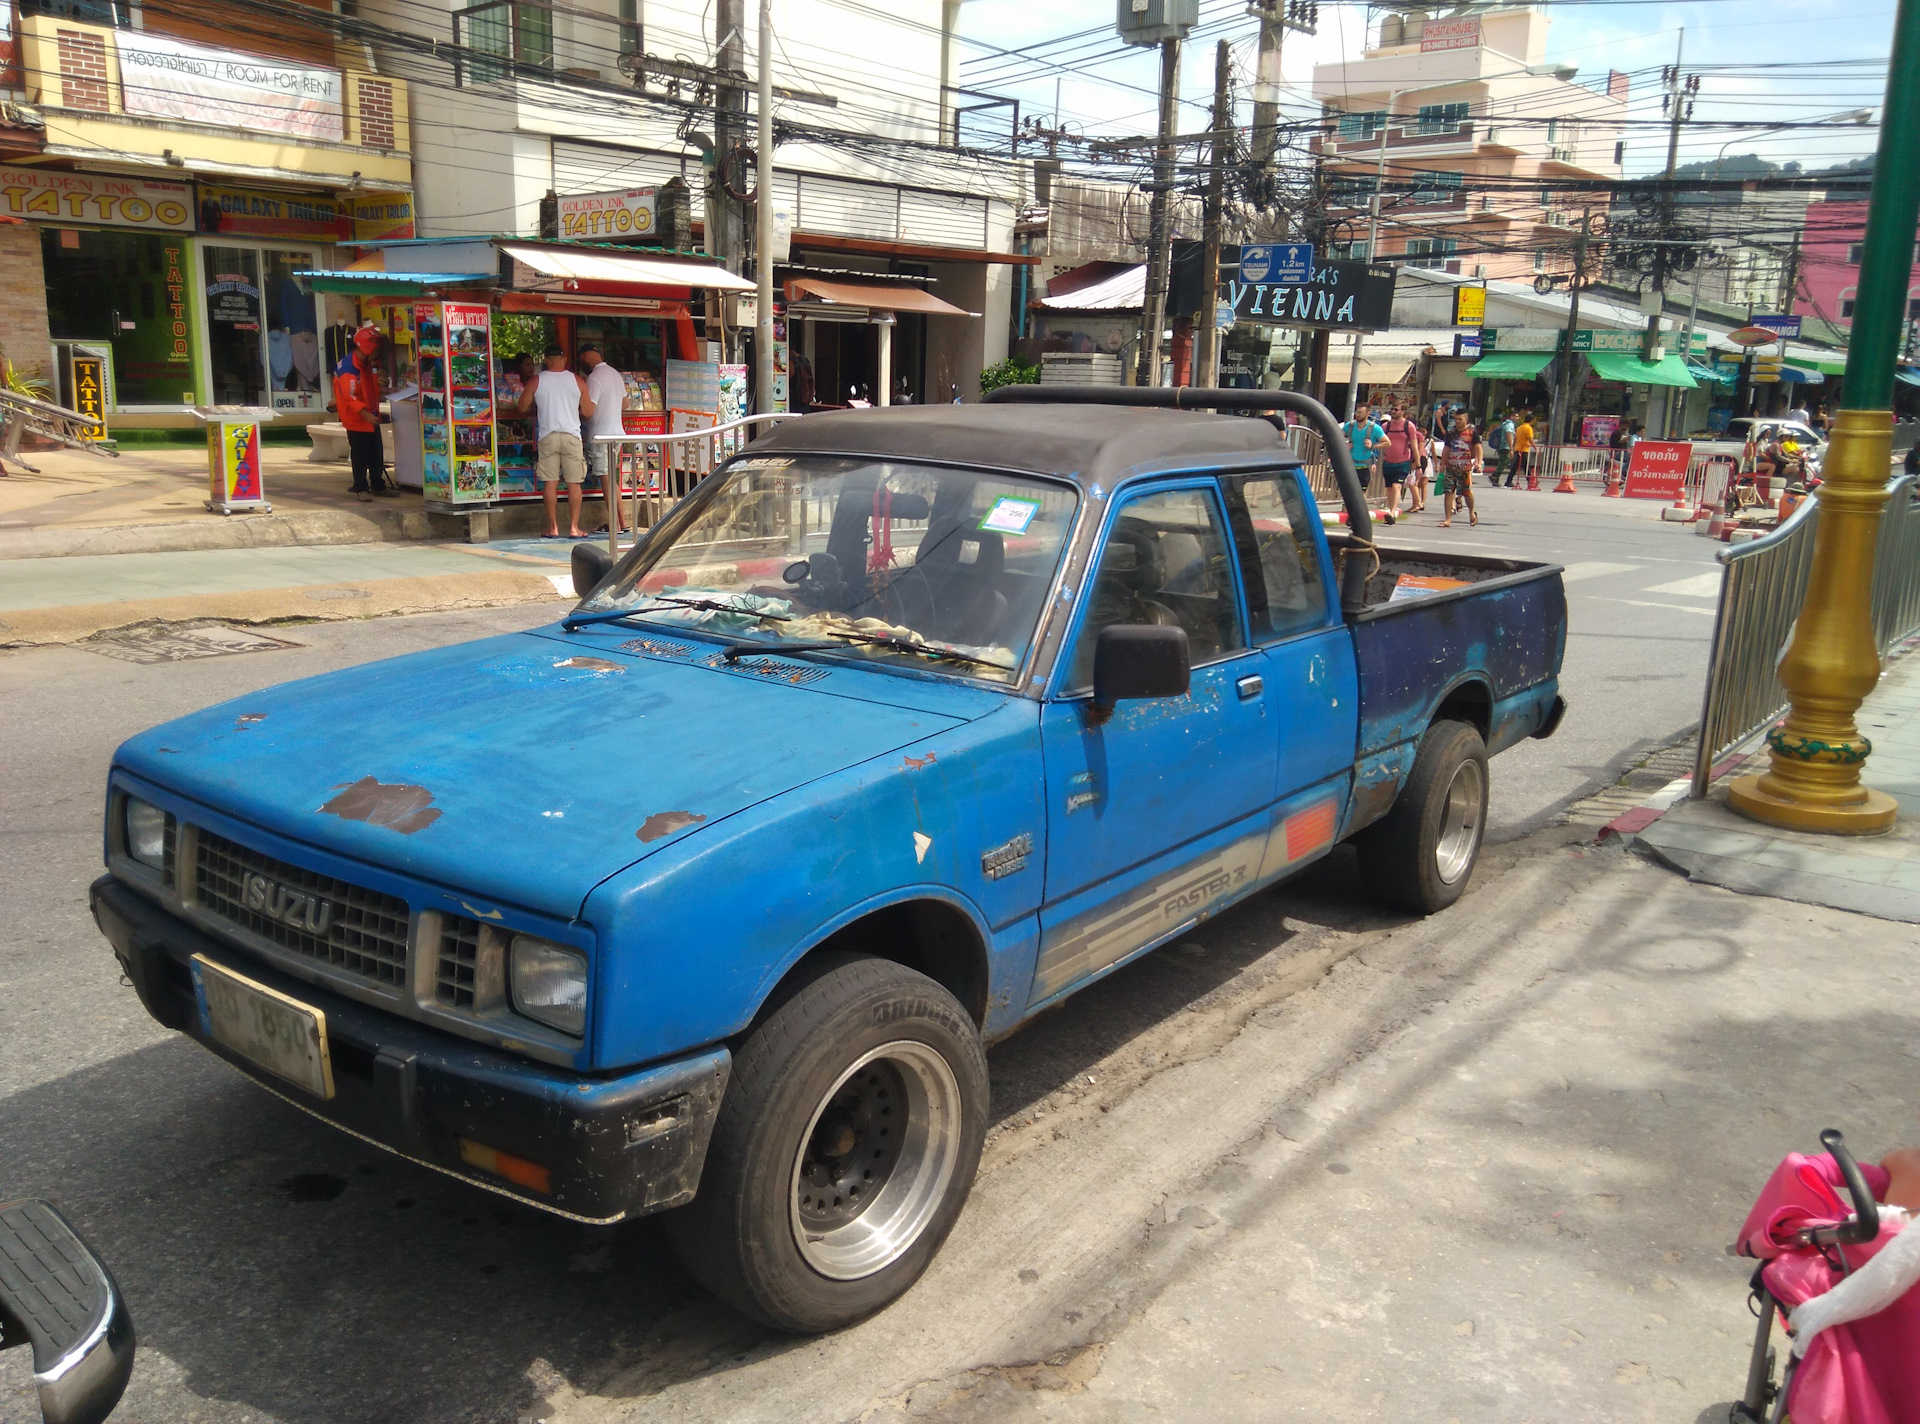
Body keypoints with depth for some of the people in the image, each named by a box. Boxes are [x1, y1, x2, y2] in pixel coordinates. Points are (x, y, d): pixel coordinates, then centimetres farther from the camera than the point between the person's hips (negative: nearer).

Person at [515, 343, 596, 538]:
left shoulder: (536, 381, 2)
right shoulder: (577, 381, 2)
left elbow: (522, 408, 7)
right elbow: (588, 411, 5)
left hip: (547, 436, 0)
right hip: (571, 436, 0)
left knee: (550, 482, 4)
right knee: (574, 483, 3)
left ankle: (553, 527, 5)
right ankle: (574, 527, 2)